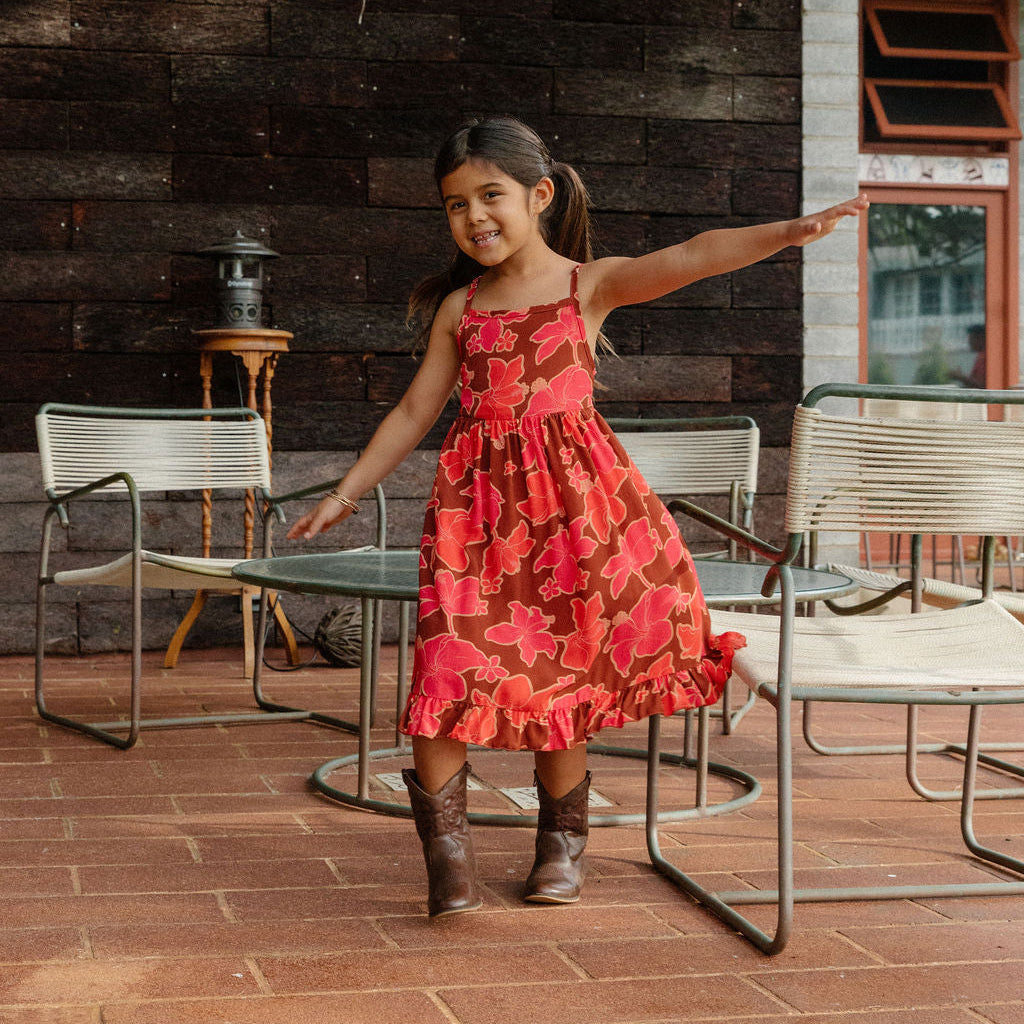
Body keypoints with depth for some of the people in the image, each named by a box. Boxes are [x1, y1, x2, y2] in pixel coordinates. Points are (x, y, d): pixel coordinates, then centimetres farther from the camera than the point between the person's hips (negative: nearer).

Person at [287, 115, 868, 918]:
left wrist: (787, 232, -29)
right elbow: (416, 411, 18)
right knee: (450, 662, -9)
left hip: (571, 497, -2)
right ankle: (447, 847, 5)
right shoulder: (459, 308, 11)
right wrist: (347, 492, 18)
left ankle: (563, 838, 23)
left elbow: (690, 257, -15)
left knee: (561, 671, 3)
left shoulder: (591, 285, 1)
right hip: (476, 500, 2)